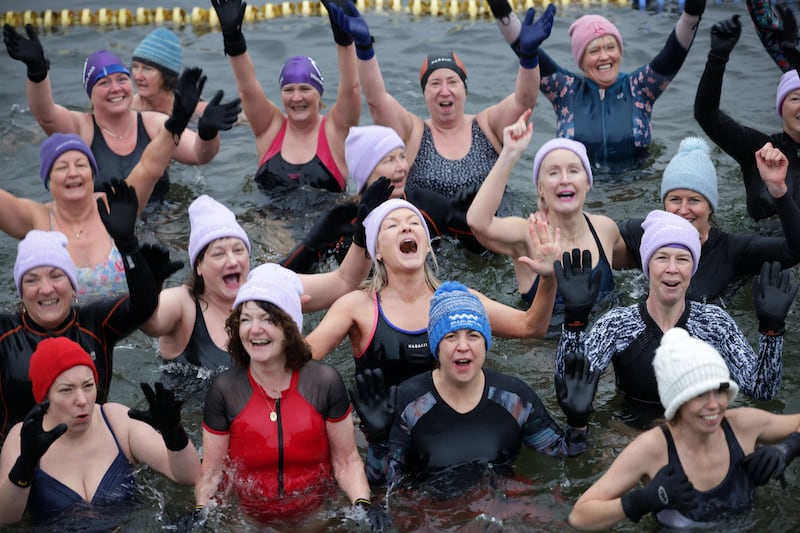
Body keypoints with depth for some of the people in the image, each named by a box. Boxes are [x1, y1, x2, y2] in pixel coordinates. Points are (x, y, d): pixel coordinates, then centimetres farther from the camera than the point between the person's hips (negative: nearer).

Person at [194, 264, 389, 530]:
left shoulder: (324, 382, -6)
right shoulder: (224, 390, -5)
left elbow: (347, 461, 0)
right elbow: (211, 471, 0)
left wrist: (363, 504, -17)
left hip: (318, 518, 1)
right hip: (248, 522, 0)